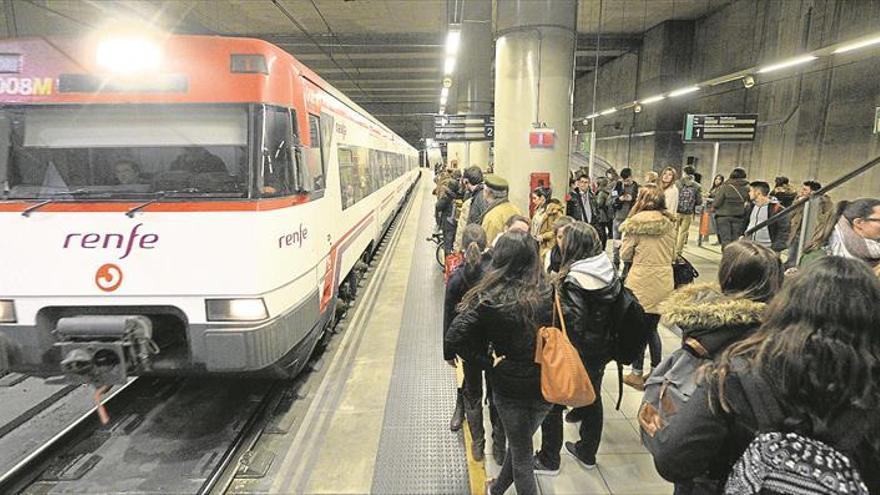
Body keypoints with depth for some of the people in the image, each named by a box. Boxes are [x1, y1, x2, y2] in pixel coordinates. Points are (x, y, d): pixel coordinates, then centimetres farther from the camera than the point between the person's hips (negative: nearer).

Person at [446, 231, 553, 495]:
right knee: (520, 440, 28)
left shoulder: (490, 300, -21)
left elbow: (454, 338, -26)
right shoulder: (549, 295, -15)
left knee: (521, 452, 20)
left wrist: (488, 362, -15)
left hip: (509, 387, -3)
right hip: (546, 386, 3)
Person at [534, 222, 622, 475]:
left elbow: (571, 321, -25)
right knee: (592, 399, 23)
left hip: (574, 351, -8)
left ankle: (549, 459, 25)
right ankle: (587, 453, 41)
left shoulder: (573, 279, -25)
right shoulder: (609, 271, -2)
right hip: (601, 350, 8)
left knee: (552, 403, 11)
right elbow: (613, 310, 6)